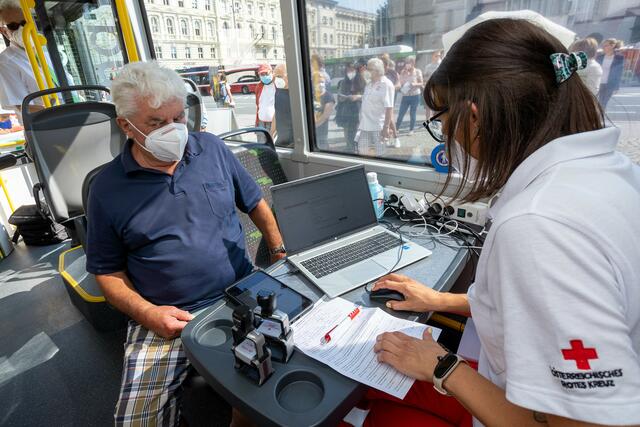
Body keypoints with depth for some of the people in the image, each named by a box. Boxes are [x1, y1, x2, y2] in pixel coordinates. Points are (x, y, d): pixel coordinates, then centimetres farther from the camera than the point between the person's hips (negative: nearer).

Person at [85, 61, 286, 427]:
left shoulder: (213, 149, 4)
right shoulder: (108, 189, 0)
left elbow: (255, 202, 14)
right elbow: (107, 271, 7)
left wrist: (280, 253, 2)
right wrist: (147, 313, -9)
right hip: (165, 320, 0)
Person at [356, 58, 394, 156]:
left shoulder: (386, 84, -8)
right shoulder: (369, 84, 14)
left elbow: (389, 108, -15)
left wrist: (386, 127, -20)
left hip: (378, 127, -7)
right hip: (365, 126, 7)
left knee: (378, 155, 2)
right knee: (363, 152, 10)